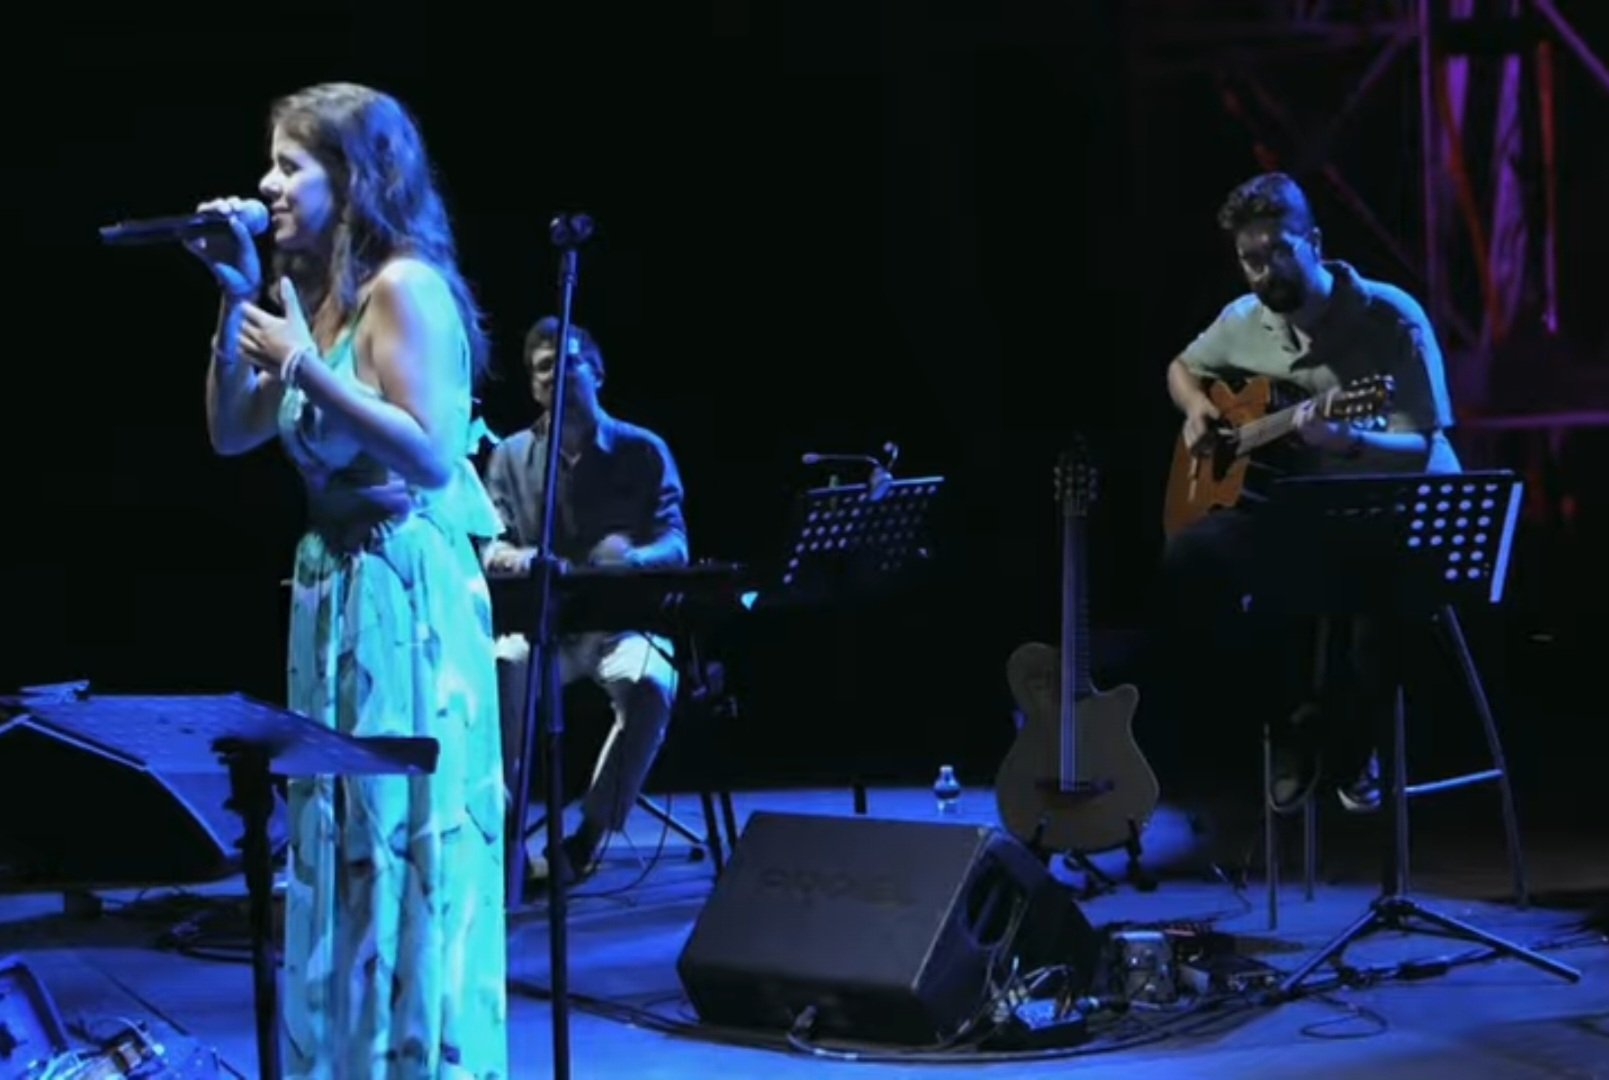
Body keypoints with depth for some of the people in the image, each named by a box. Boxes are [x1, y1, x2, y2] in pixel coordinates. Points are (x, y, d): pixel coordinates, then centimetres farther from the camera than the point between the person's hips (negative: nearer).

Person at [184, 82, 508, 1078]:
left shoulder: (404, 286, -13)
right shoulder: (313, 295, 12)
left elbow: (433, 456, -21)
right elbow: (230, 434, 14)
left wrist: (302, 365, -21)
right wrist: (239, 298, 6)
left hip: (409, 592, -9)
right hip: (335, 584, 9)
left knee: (407, 845, -3)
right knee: (343, 847, 14)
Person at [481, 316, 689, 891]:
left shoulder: (644, 450, 4)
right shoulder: (510, 455, 9)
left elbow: (674, 542, -6)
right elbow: (491, 542, -1)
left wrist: (632, 557, -31)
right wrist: (507, 556, -27)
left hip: (624, 622, -1)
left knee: (649, 684, -36)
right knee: (496, 670, -34)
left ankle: (586, 839, -21)